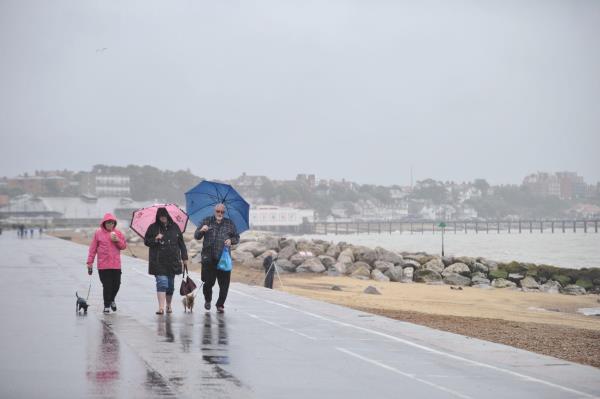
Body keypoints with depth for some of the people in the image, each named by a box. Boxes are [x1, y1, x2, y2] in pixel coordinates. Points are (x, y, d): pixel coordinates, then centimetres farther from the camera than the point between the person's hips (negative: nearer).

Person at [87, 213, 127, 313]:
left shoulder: (118, 233, 7)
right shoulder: (98, 233, 1)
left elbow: (124, 246, 10)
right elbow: (93, 248, 3)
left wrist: (117, 240, -9)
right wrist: (90, 262, 2)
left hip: (116, 265, 2)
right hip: (103, 265, -2)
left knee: (116, 284, 6)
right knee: (107, 285, -3)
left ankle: (112, 300, 34)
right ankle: (107, 305, 8)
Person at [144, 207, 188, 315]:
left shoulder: (174, 227, 8)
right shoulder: (153, 228, 3)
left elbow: (181, 243, 11)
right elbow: (146, 241, 6)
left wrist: (184, 257, 9)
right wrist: (155, 239, -14)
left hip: (172, 260, 3)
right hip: (158, 261, -2)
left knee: (170, 284, 9)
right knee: (162, 283, -13)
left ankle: (169, 305, 26)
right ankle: (161, 307, -17)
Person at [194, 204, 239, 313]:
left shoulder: (229, 224, 12)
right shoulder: (207, 221, 8)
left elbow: (237, 237, 17)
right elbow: (196, 236, 6)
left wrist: (231, 240, -5)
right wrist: (201, 231, -16)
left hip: (224, 258, 1)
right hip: (209, 258, -1)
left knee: (224, 283, -4)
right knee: (209, 282, -2)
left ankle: (220, 304, 9)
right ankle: (208, 300, 26)